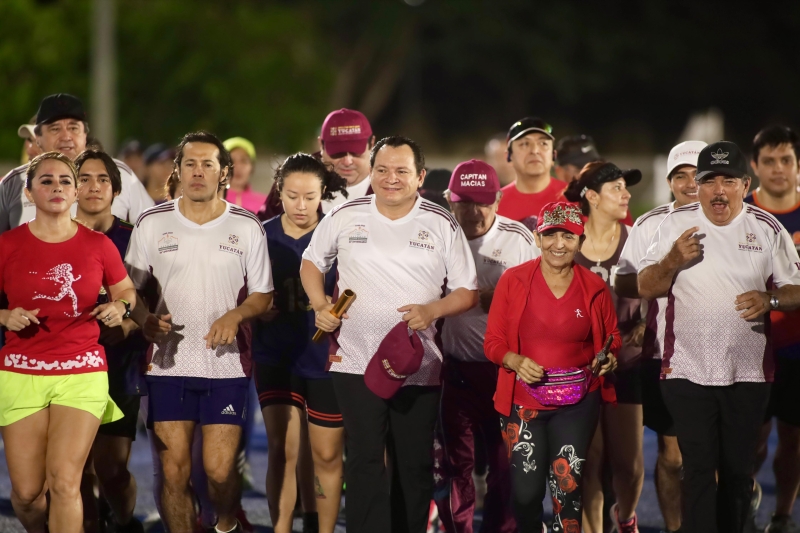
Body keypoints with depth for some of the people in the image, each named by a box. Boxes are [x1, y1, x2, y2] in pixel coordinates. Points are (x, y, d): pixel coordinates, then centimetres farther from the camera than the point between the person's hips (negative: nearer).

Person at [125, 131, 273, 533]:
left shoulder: (246, 227, 5)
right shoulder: (152, 224, 6)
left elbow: (263, 295, 8)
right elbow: (128, 288, 10)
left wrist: (235, 315, -12)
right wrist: (145, 320, -11)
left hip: (226, 364, -1)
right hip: (168, 364, 1)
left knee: (220, 470, -5)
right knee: (174, 471, -3)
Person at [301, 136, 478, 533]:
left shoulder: (443, 225, 0)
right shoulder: (344, 217, 2)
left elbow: (468, 292, 3)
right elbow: (312, 262, 17)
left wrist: (432, 310, -16)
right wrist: (320, 306, -1)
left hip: (418, 366, 1)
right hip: (356, 362, 0)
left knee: (415, 466, 8)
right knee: (365, 463, -6)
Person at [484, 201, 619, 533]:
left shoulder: (594, 288, 1)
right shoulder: (513, 281, -4)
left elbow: (612, 338, 15)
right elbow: (493, 342, 0)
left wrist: (607, 359, -6)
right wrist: (515, 361, -20)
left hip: (577, 403, 1)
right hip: (523, 401, -1)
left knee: (568, 487, -6)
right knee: (525, 492, 0)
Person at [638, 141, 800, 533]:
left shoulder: (768, 229, 1)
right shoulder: (676, 224, 1)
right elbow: (646, 288, 2)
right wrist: (673, 259, -17)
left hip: (748, 373, 1)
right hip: (688, 372, -1)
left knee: (738, 471, 11)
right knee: (699, 470, -6)